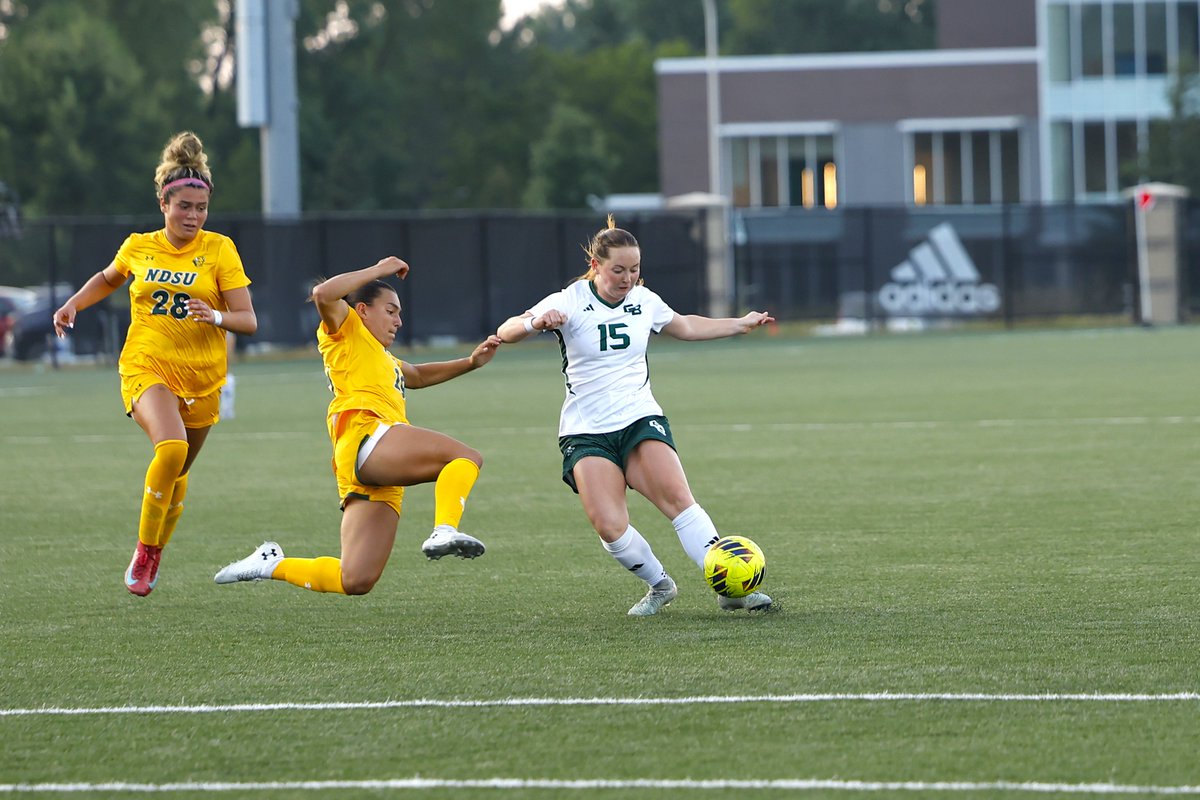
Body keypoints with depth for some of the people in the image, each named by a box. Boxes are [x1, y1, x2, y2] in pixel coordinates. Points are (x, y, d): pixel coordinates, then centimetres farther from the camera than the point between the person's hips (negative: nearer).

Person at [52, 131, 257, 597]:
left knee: (177, 474, 14)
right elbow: (109, 278, 26)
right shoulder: (138, 248, 2)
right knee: (170, 446, -29)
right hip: (146, 366, -1)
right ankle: (143, 552, -16)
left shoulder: (219, 249, -5)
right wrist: (73, 305, 11)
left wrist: (216, 317, -28)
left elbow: (248, 321, -8)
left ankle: (154, 557, 40)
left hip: (201, 378, 1)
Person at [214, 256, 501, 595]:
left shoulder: (385, 360, 40)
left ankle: (271, 563, 7)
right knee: (466, 457, -26)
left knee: (356, 581, -4)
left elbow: (418, 376, 57)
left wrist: (471, 362, 43)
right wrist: (379, 271, 1)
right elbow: (324, 294, -6)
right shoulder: (347, 332, 14)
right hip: (364, 437, -9)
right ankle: (445, 531, -46)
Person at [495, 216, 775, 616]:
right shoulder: (570, 302, -6)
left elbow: (685, 327, 30)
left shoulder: (645, 301, 7)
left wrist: (740, 325, 29)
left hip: (640, 418, 2)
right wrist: (534, 322, -37)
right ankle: (659, 585, 7)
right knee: (609, 527, -19)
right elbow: (506, 331, -15)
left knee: (677, 497, -23)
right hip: (585, 430, -2)